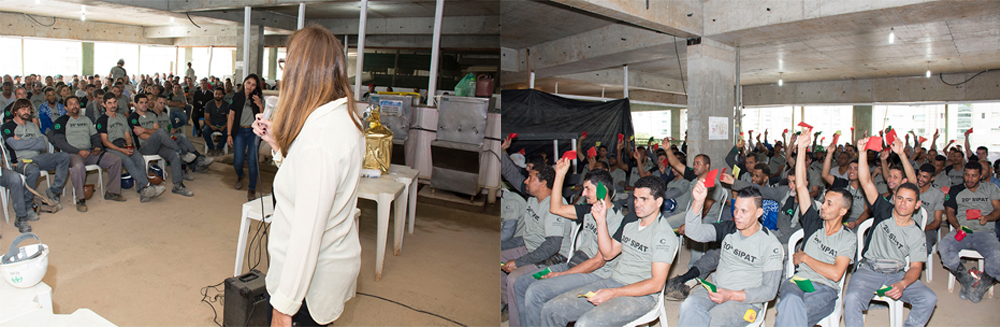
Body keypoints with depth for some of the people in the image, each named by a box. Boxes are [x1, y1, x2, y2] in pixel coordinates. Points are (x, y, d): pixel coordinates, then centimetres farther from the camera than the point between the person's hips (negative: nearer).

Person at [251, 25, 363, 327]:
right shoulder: (345, 117, 3)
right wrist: (278, 142, 9)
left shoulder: (320, 137, -28)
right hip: (336, 261, 9)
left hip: (310, 277, -9)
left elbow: (307, 232, -28)